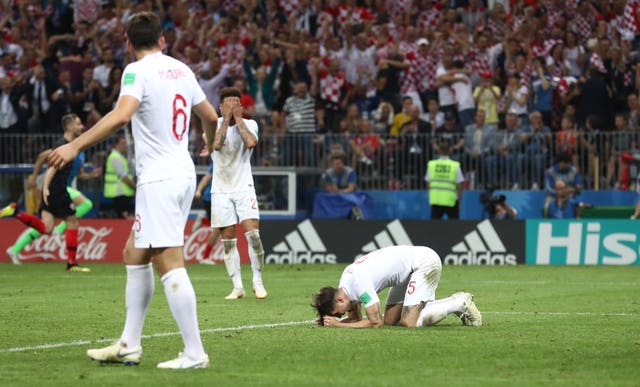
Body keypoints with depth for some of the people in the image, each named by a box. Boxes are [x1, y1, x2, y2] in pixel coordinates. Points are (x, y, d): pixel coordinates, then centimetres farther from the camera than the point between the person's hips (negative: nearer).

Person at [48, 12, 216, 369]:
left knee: (170, 264, -10)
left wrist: (75, 146, -28)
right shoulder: (181, 69, 11)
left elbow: (122, 114, -27)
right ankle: (129, 345, 19)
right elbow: (210, 117, 21)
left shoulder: (138, 71, -10)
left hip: (159, 179, -9)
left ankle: (195, 354, -12)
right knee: (135, 255, 17)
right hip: (183, 172, 9)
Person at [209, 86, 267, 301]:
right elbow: (216, 144, -21)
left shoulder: (249, 124, 1)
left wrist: (238, 118, -13)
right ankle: (237, 287, 7)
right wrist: (226, 119, -16)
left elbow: (251, 142, -20)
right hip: (221, 190, 1)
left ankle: (258, 282, -3)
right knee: (227, 239, 0)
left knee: (252, 233, -15)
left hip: (244, 187, -1)